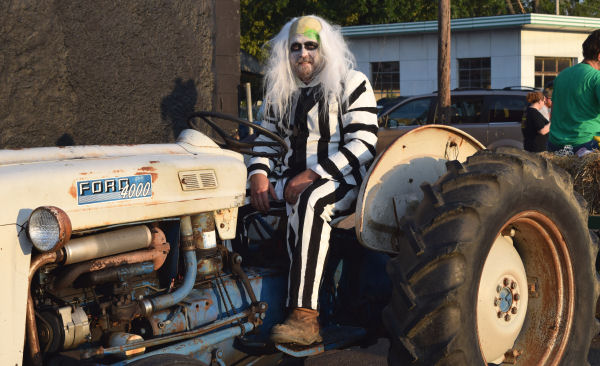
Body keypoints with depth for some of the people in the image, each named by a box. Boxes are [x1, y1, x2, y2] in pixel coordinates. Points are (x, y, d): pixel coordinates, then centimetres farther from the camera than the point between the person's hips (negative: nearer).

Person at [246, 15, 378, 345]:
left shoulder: (351, 85, -1)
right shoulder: (279, 92, 16)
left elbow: (363, 145, -11)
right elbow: (265, 139, 17)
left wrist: (312, 176, -21)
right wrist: (259, 176, -7)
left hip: (342, 181, -7)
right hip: (291, 178, 7)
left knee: (311, 202, -39)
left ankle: (304, 317, -45)